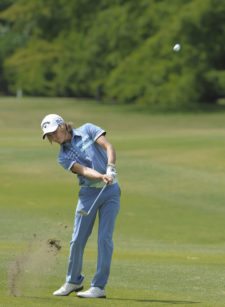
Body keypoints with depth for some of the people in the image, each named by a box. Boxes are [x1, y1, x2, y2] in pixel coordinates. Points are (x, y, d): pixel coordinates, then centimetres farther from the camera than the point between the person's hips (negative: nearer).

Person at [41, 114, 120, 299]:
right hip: (89, 193, 3)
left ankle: (99, 287, -6)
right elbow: (83, 170, -13)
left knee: (105, 238, -7)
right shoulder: (64, 157, 5)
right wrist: (102, 177, -31)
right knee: (78, 239, 3)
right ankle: (73, 281, 22)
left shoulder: (87, 130, 2)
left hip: (111, 191, -3)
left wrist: (110, 169, -26)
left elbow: (108, 147, -9)